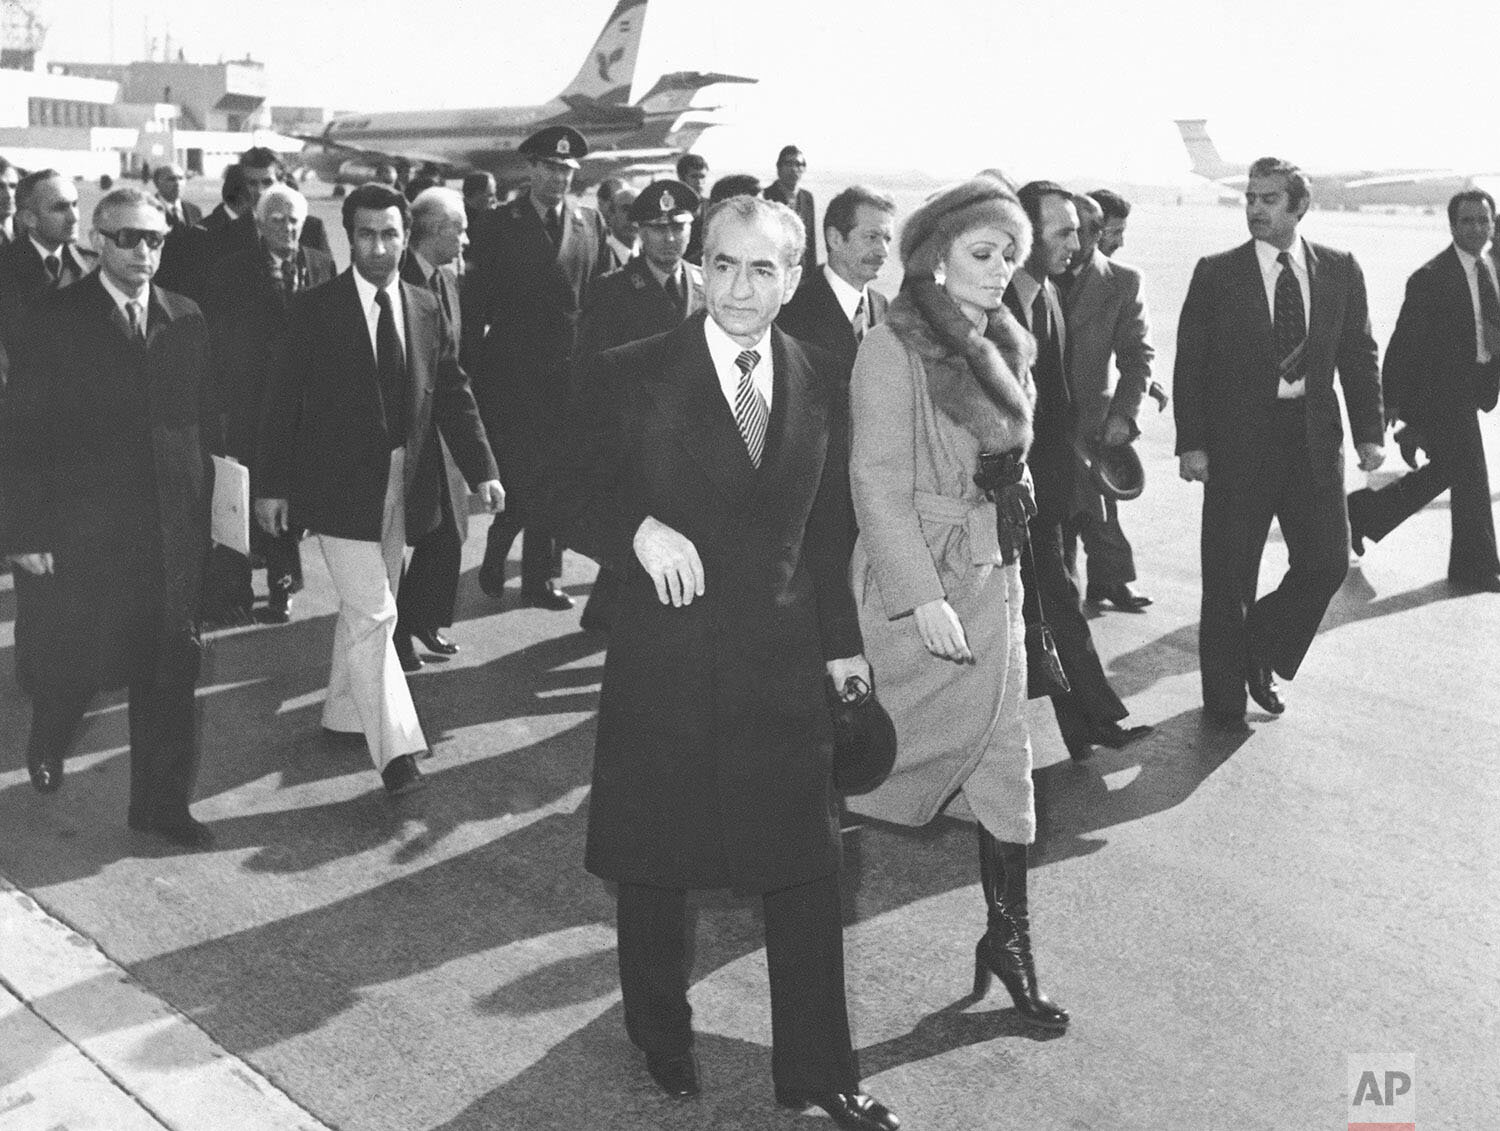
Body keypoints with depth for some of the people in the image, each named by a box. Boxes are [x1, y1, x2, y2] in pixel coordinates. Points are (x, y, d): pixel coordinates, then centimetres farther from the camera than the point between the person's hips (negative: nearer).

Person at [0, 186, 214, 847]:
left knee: (170, 667, 5)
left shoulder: (185, 319, 6)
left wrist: (204, 507, 3)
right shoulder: (60, 318, -6)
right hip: (91, 525, -3)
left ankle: (161, 803, 18)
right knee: (86, 656, 8)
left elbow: (201, 416, 8)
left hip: (174, 524, 3)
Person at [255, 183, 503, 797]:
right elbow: (283, 401, -5)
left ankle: (343, 715, 34)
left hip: (403, 484, 5)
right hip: (341, 486, -5)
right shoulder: (314, 309, -7)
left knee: (366, 609, 17)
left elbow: (453, 393, 6)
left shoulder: (427, 308, 5)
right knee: (374, 613, -9)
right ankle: (395, 748, -5)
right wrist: (272, 485, -6)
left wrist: (482, 469, -3)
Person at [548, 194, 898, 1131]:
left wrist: (841, 642, 12)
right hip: (664, 661, -2)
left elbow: (827, 534, 12)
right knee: (654, 869, 13)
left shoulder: (819, 387, 5)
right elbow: (572, 499, -3)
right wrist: (638, 528, -23)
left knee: (807, 871, 6)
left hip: (783, 664, 2)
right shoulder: (630, 377, -6)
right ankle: (664, 1038, 38)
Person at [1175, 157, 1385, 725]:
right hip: (1238, 438, -2)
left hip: (1314, 435, 3)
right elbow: (1190, 363, -3)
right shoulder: (1216, 273, -2)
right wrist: (1191, 442, -10)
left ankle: (1262, 656, 26)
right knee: (1229, 577, 4)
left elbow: (1359, 355, 9)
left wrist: (1369, 432, 2)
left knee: (1327, 561, 0)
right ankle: (1225, 699, 20)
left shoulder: (1340, 270, 6)